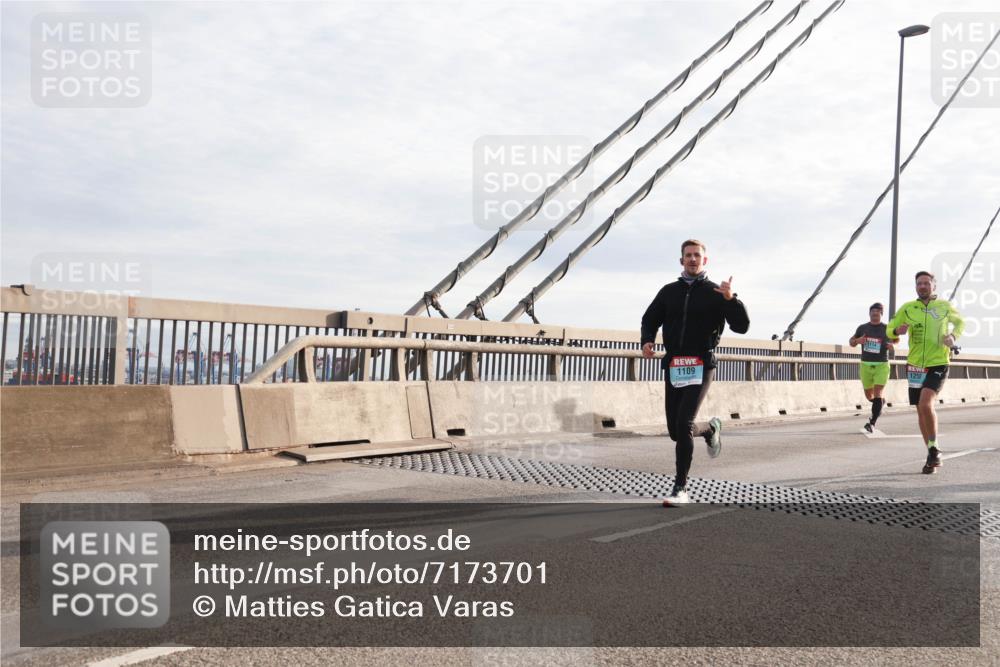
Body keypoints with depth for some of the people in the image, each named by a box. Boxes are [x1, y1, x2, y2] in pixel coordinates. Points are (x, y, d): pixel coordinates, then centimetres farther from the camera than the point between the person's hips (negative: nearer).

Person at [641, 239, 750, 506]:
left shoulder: (715, 292, 4)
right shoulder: (669, 291, 13)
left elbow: (741, 326, -3)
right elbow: (650, 318, 22)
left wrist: (731, 299, -20)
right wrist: (647, 340, 1)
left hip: (701, 366, -4)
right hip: (674, 366, 4)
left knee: (684, 423, -19)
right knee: (675, 431, 8)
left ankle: (681, 488, -11)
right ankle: (711, 429, 42)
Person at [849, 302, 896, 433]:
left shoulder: (886, 329, 1)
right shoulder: (862, 328, 5)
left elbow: (896, 339, 16)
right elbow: (851, 342, 14)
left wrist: (891, 345, -7)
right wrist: (857, 341, -10)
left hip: (881, 365, -2)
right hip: (865, 365, 3)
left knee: (877, 394, -12)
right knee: (869, 395, 11)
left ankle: (872, 422, -9)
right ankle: (881, 403, 45)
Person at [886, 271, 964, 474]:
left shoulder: (945, 306, 2)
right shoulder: (907, 308, 2)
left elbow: (960, 322, 20)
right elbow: (889, 329, 8)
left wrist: (953, 336, -1)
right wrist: (897, 331, -16)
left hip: (938, 365, -3)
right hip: (914, 366, 3)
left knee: (925, 404, -23)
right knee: (921, 411, 8)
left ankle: (934, 449, -5)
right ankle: (933, 456, 23)